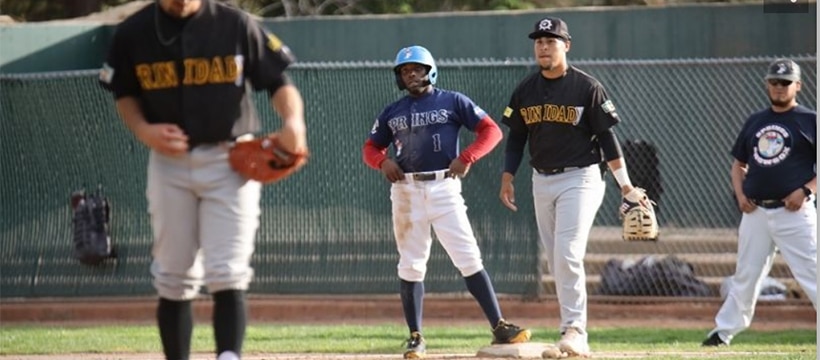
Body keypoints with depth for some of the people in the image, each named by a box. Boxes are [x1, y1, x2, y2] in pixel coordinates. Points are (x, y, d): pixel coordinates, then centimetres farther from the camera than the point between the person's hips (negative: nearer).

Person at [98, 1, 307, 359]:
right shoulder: (134, 33, 0)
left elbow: (279, 82, -2)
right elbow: (124, 93, 13)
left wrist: (293, 119, -22)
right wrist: (142, 130, -7)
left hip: (230, 162, -2)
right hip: (169, 163, 2)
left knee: (228, 275, -10)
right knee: (174, 279, 8)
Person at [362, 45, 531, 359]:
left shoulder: (453, 102, 3)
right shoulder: (392, 113, 13)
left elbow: (491, 131, 0)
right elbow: (371, 148, 18)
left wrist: (465, 158, -14)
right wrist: (383, 161, -5)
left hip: (444, 188, -3)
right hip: (406, 190, 3)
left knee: (469, 259, -10)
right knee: (411, 265, 5)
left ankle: (499, 328, -11)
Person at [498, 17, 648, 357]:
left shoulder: (587, 87, -8)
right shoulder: (525, 90, 6)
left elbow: (607, 138, -7)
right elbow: (515, 138, 15)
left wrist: (626, 186, -10)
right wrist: (507, 179, 8)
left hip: (580, 179, -6)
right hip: (542, 181, 6)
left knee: (568, 254, -17)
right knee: (556, 260, 6)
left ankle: (574, 330, -18)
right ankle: (573, 330, 12)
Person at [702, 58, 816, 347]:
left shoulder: (809, 121, 0)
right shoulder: (755, 122, 16)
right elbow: (738, 163, 23)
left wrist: (806, 190, -15)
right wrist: (740, 194, 6)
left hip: (793, 212, -5)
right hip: (756, 212, 5)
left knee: (811, 274, -11)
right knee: (745, 274, 12)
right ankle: (725, 329, 21)